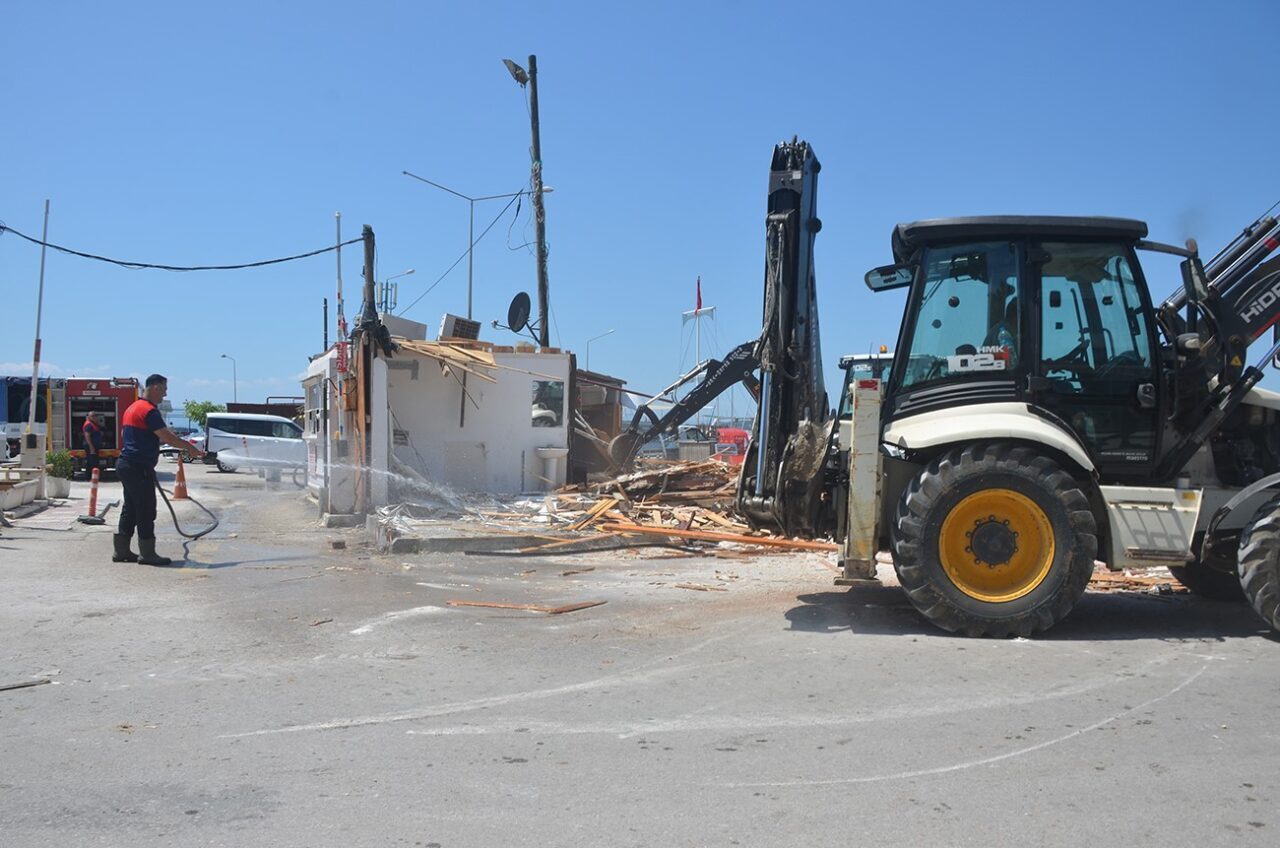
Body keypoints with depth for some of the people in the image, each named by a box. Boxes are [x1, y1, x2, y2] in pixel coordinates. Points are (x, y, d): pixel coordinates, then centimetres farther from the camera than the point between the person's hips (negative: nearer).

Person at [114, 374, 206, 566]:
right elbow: (167, 437, -18)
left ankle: (121, 551, 18)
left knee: (130, 510, 14)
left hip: (126, 465, 10)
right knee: (146, 512, -4)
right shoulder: (149, 410, -15)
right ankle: (147, 553, 0)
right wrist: (190, 448, -8)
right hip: (139, 468, -10)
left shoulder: (133, 408, 17)